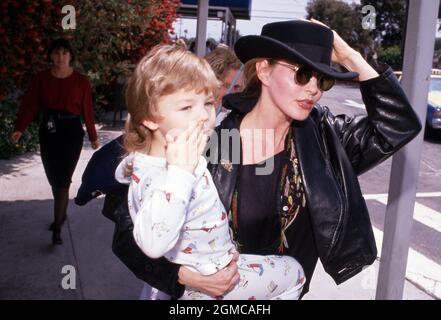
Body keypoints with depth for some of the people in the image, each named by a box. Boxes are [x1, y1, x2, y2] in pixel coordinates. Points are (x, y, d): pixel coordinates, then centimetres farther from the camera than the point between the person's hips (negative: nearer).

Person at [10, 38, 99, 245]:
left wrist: (93, 136, 6)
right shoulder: (41, 79, 3)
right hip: (48, 131, 3)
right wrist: (19, 129, -16)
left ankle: (57, 228, 1)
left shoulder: (80, 81, -2)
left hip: (71, 131, -3)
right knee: (53, 178, 12)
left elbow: (87, 110, 1)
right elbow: (30, 104, -3)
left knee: (63, 179, -5)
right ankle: (61, 213, 35)